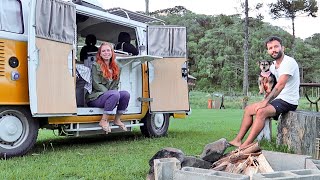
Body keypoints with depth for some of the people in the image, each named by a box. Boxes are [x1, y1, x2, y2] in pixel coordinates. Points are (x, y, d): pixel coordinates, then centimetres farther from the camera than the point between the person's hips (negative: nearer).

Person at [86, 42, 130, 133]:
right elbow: (96, 85, -10)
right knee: (115, 94, -33)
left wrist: (114, 93, -6)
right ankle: (103, 120, -23)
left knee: (126, 94, -20)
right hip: (95, 98, -6)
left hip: (109, 97, 6)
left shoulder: (115, 68, 16)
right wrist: (110, 93, -18)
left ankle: (117, 119, -5)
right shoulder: (96, 66, -3)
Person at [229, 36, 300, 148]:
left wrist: (266, 101, -29)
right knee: (248, 109, 6)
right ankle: (238, 140, 7)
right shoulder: (273, 66, 12)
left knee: (261, 112, -30)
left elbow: (280, 85, -26)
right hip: (278, 99, 9)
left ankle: (245, 146, -28)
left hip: (288, 101, -9)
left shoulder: (289, 62, -16)